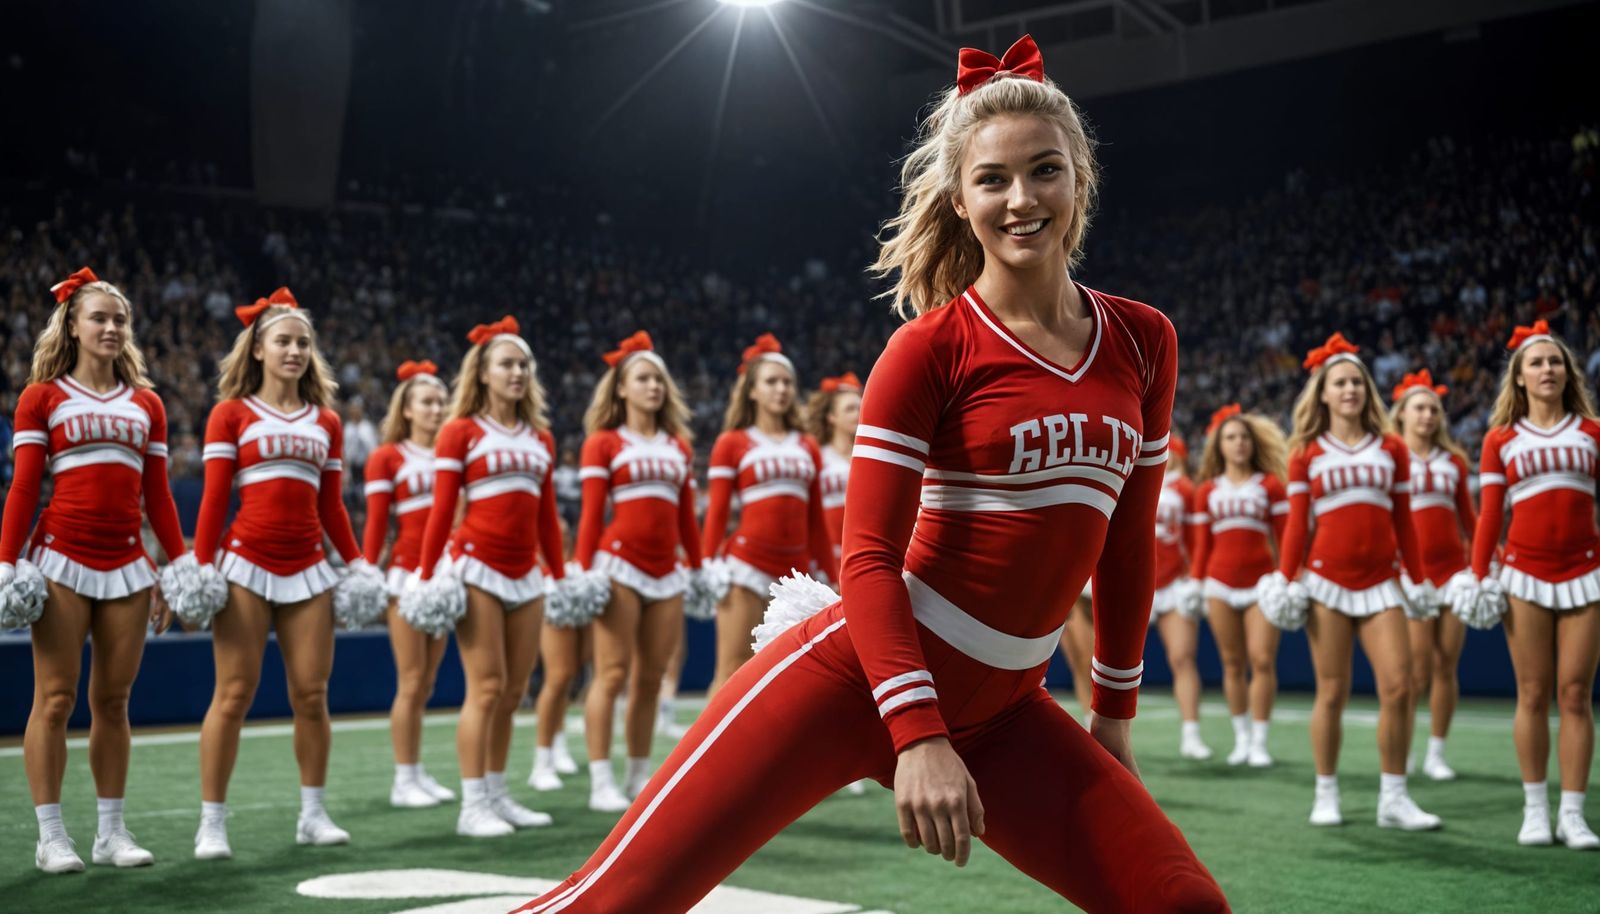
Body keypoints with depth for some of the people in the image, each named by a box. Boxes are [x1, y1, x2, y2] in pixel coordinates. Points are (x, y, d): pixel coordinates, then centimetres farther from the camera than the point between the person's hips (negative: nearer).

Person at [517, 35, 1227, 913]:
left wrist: (1114, 712, 19)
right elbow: (868, 557, -12)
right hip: (857, 675, -5)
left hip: (998, 708, 5)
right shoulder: (932, 350, -7)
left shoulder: (1143, 344, 7)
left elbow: (1128, 541, 15)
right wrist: (918, 735, -22)